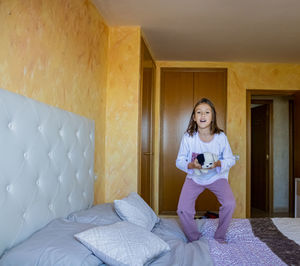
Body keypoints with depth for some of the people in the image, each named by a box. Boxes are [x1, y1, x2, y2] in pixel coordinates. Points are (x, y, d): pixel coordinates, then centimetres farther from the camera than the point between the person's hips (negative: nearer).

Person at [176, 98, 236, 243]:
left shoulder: (221, 137, -16)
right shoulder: (188, 137, -17)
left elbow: (231, 159, -7)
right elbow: (179, 161, -9)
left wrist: (218, 164, -28)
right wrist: (191, 165, -30)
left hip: (216, 176, 0)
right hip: (194, 177, 0)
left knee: (229, 204, -22)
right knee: (183, 210, -14)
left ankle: (219, 238, 6)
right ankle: (194, 239, 16)